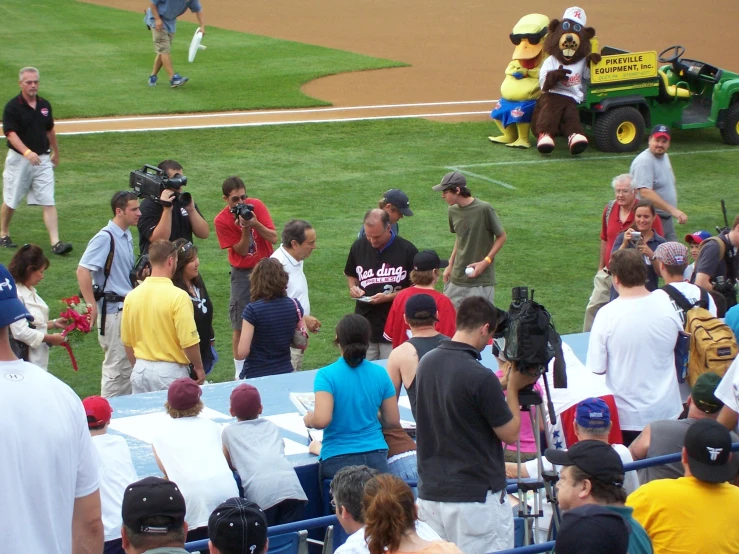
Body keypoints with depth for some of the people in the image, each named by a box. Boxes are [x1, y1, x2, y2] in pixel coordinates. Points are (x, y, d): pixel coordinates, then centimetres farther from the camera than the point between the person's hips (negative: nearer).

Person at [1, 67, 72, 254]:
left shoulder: (44, 105, 7)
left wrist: (55, 152, 29)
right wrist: (27, 152, -35)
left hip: (43, 159, 4)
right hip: (18, 160, -3)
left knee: (49, 202, -6)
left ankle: (55, 242, -12)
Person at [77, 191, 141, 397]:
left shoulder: (127, 237, 11)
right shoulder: (105, 238, -16)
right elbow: (83, 270, -23)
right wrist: (92, 306, -21)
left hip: (128, 308, 9)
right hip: (113, 309, -9)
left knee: (128, 364, 15)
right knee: (116, 366, -2)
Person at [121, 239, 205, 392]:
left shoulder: (131, 296, 0)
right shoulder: (178, 297, -16)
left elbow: (127, 341, 8)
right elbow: (189, 341, -16)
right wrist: (199, 368, 0)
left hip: (140, 370, 5)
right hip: (170, 371, -5)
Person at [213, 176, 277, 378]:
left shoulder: (256, 206, -9)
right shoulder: (222, 220, -13)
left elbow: (273, 238, -11)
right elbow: (241, 251, -11)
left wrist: (255, 224, -26)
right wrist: (245, 229, -27)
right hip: (242, 273, -2)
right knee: (241, 325, 1)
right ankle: (240, 371, 11)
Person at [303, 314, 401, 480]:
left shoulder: (327, 375, -10)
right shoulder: (380, 374, 1)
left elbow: (321, 420, -21)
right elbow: (393, 421, 7)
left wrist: (308, 420, 2)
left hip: (338, 459, -3)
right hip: (376, 458, 3)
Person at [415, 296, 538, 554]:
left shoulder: (426, 363, 4)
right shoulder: (480, 377, -19)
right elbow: (509, 433, -8)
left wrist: (503, 383, 19)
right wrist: (513, 388, 3)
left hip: (430, 493, 7)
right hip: (476, 497, -7)